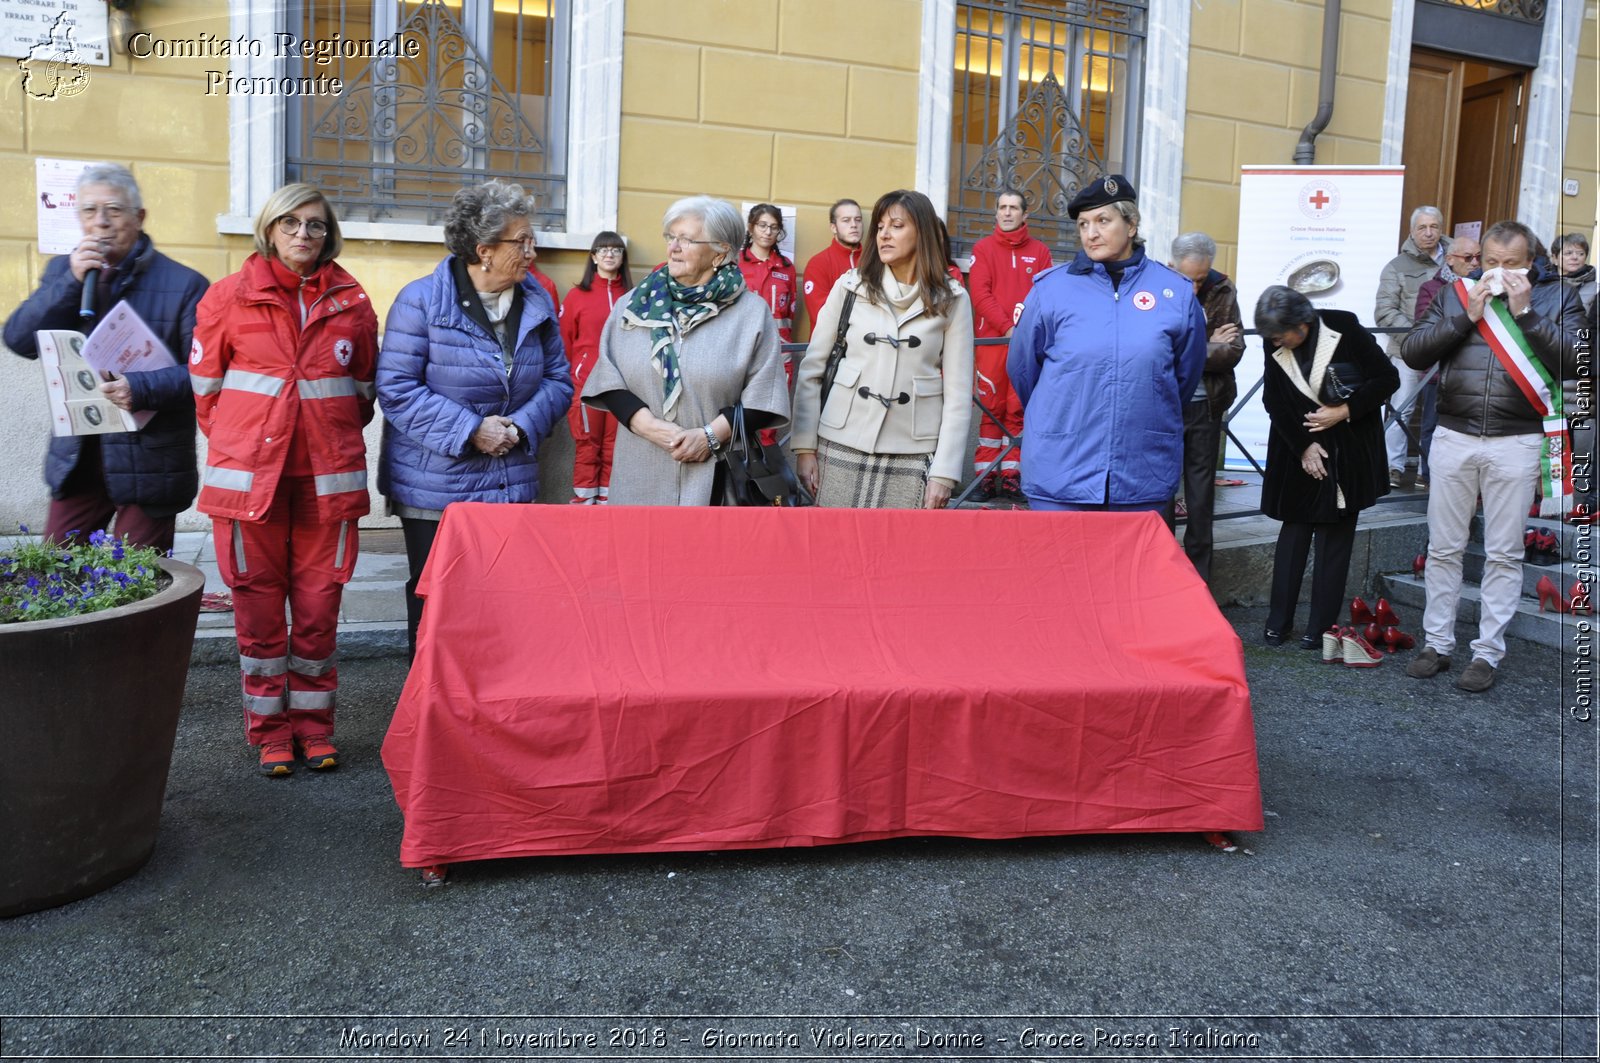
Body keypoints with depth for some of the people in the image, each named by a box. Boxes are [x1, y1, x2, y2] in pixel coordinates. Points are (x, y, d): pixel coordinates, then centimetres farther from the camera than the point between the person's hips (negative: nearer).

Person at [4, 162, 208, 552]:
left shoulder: (184, 284, -5)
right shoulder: (62, 271, 11)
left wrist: (141, 389, -27)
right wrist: (72, 280, -11)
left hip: (149, 463, -4)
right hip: (76, 459, 4)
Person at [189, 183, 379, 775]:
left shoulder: (352, 304, 6)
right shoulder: (230, 297, 2)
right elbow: (204, 385, 8)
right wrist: (238, 442, 10)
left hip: (328, 477, 1)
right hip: (249, 476, -1)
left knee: (319, 605, 5)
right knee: (258, 605, 5)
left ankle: (313, 725, 20)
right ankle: (270, 730, 18)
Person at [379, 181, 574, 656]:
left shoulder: (537, 302, 5)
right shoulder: (422, 300, -10)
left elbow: (558, 380, 9)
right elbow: (396, 388, -13)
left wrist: (522, 425, -10)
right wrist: (469, 430, -19)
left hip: (513, 487, 4)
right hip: (435, 489, -4)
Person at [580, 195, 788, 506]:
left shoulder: (752, 312, 1)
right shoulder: (634, 304, 9)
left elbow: (761, 396, -3)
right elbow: (608, 378, 4)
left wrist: (710, 435, -14)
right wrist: (648, 425, -11)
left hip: (715, 477, -2)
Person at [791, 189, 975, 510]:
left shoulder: (951, 300, 3)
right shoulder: (850, 287, 4)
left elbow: (958, 393, 1)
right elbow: (810, 370, 5)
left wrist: (944, 472, -6)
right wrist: (805, 447, -1)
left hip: (913, 455, -1)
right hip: (843, 446, 1)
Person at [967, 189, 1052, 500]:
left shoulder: (1040, 251, 11)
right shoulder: (983, 248, 7)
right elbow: (980, 294, -3)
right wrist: (1007, 328, -14)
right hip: (991, 340, -1)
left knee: (1018, 410, 3)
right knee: (991, 409, 0)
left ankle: (1011, 474, 8)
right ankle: (985, 475, 3)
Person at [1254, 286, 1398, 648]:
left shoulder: (1345, 329, -14)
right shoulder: (1274, 345, -6)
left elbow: (1387, 379, -8)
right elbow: (1274, 402, -3)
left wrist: (1345, 411, -16)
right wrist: (1303, 447, -10)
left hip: (1349, 452, -2)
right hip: (1299, 449, 2)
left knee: (1334, 537, 2)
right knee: (1294, 530, 6)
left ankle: (1320, 627, 7)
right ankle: (1278, 622, 12)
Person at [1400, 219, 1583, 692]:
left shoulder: (1557, 297, 4)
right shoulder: (1457, 293, 8)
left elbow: (1573, 362, -8)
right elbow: (1412, 352, -1)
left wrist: (1526, 312, -12)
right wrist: (1467, 316, -9)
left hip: (1517, 443, -2)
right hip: (1453, 437, 2)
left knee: (1503, 555, 4)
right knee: (1443, 547, 7)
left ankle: (1488, 653, 12)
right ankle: (1437, 644, 18)